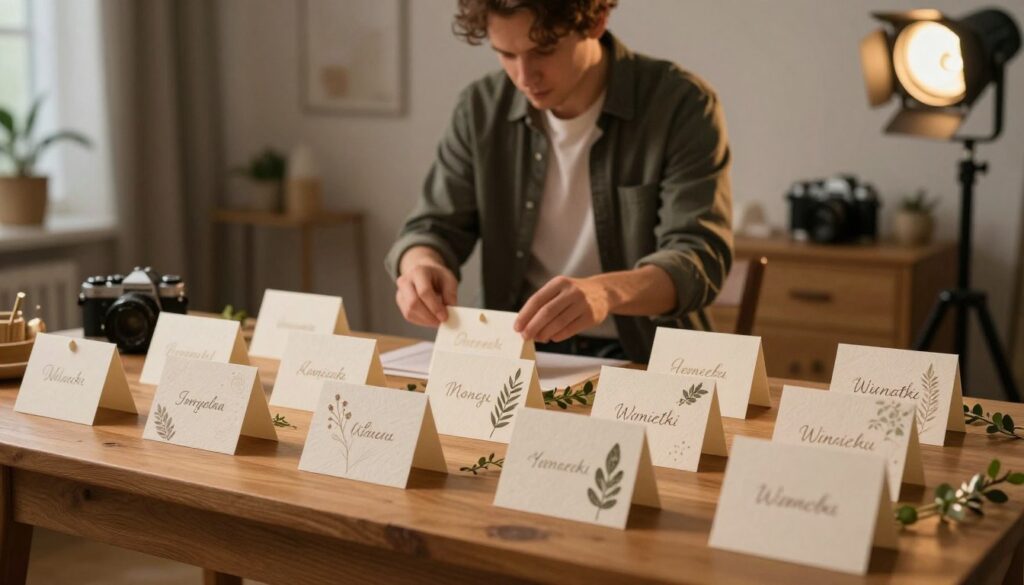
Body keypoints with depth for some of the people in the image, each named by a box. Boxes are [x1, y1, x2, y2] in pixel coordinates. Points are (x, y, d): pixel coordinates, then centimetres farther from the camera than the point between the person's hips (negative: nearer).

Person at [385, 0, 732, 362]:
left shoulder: (682, 105, -11)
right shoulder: (481, 108, 1)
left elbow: (699, 257, -19)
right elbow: (435, 226, 5)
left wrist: (607, 291, -40)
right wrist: (422, 266, -20)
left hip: (642, 361, -3)